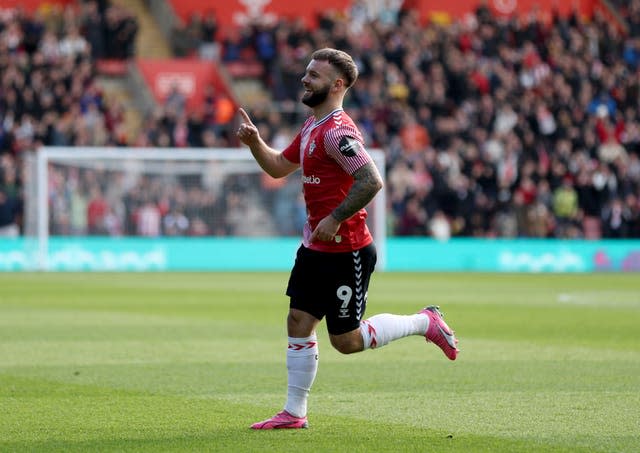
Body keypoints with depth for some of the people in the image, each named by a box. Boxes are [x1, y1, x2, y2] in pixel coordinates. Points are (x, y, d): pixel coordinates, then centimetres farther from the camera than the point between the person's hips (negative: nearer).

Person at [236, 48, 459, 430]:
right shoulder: (311, 128, 12)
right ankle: (294, 413, 12)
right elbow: (279, 167, 24)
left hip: (346, 252, -9)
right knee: (298, 323, 6)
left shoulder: (337, 132, -20)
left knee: (347, 341, 0)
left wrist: (335, 219, -25)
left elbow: (371, 181, -30)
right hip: (315, 248, 9)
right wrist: (255, 142, 7)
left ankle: (425, 322, 17)